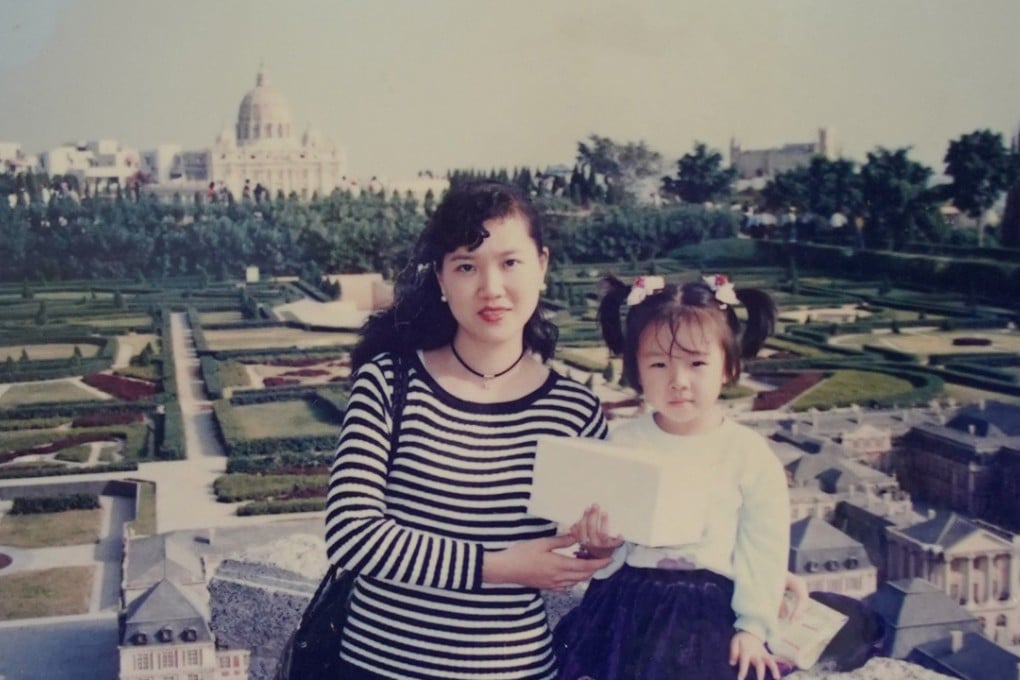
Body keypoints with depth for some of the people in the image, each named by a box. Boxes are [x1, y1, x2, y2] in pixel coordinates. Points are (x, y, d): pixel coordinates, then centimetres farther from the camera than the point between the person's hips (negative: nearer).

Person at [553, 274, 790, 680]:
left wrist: (753, 626, -1)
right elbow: (601, 537, 6)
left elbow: (763, 549, 1)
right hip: (625, 604, 2)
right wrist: (599, 541, -16)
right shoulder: (622, 443, 0)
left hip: (708, 612, -2)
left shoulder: (750, 455, -4)